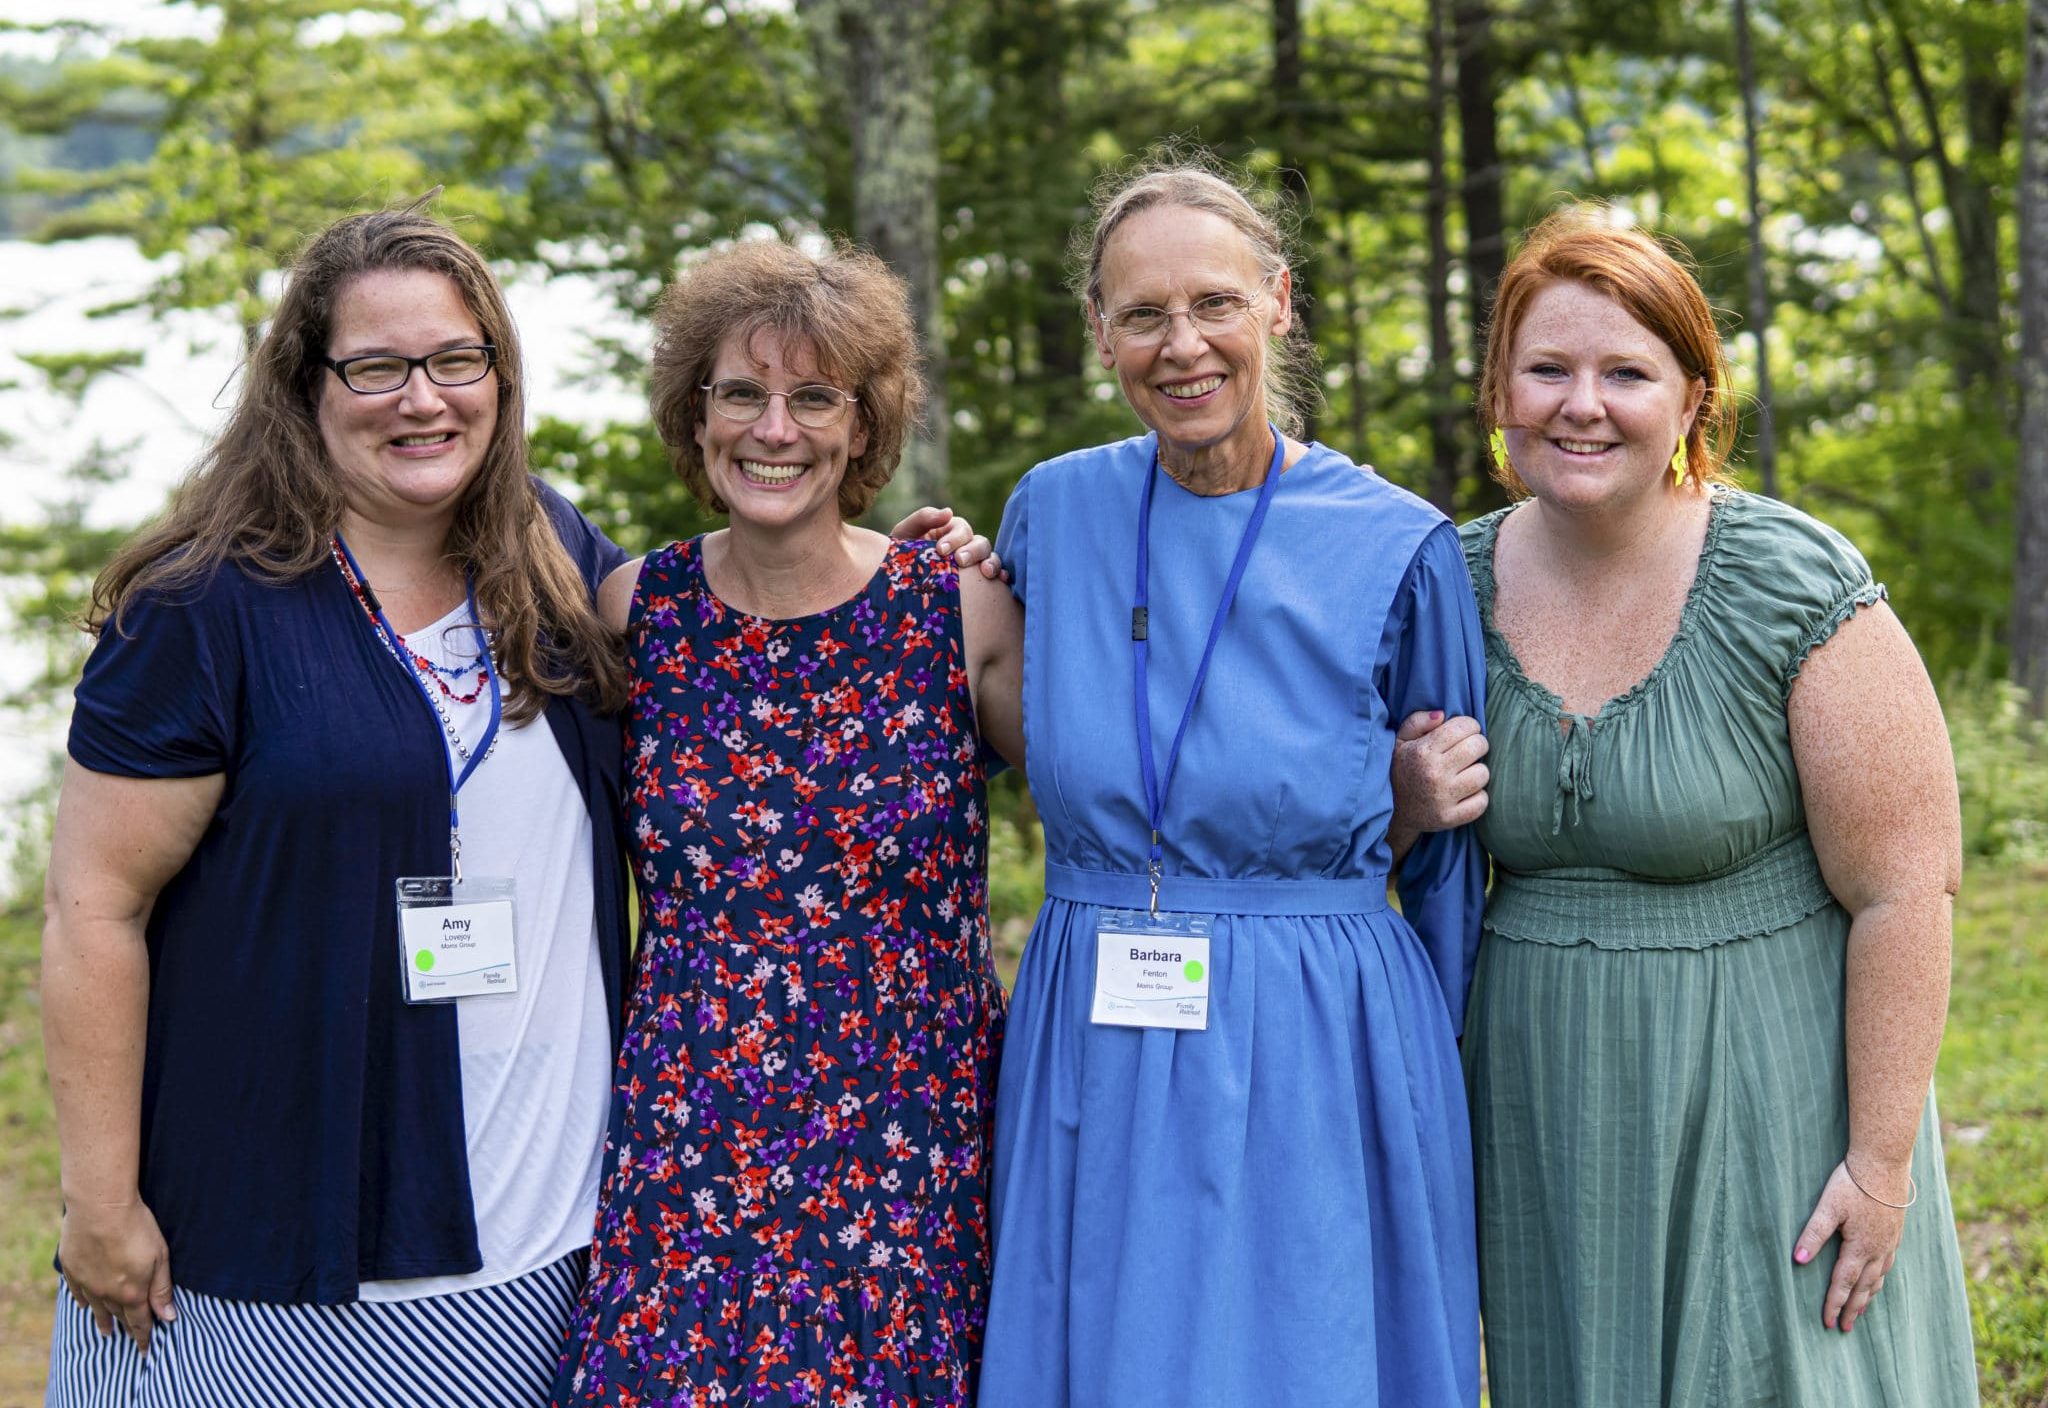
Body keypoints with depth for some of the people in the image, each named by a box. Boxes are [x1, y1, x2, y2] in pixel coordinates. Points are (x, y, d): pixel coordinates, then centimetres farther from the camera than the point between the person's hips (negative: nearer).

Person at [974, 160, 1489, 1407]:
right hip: (1089, 1060, 3)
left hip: (1318, 1072, -3)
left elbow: (1455, 857, 4)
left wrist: (1437, 1071, 7)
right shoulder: (1053, 510, 2)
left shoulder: (1399, 551, -6)